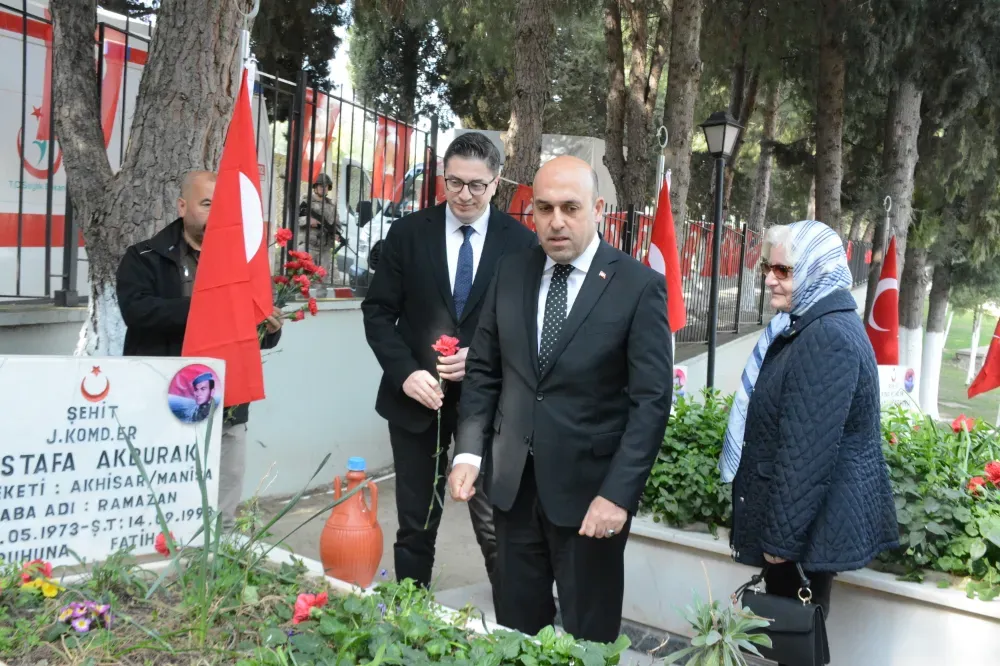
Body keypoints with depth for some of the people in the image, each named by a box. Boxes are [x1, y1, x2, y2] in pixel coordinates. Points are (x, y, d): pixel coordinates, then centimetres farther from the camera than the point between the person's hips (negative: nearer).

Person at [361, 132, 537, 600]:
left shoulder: (521, 242, -2)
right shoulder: (408, 233, 1)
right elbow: (378, 311, 2)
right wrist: (406, 372, -13)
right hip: (417, 395, 2)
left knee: (494, 522, 3)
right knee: (416, 523, 13)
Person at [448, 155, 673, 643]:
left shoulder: (639, 286, -10)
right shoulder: (511, 273, 3)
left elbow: (651, 400, -12)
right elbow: (483, 369, 8)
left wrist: (618, 493, -18)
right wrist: (469, 451, -3)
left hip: (589, 485, -4)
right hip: (513, 481, 4)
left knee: (587, 635, 13)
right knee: (516, 625, 18)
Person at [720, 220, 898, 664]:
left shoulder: (828, 337, -25)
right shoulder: (809, 324, 9)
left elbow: (807, 451, -26)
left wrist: (782, 535, -20)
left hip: (812, 514, -9)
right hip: (813, 507, 9)